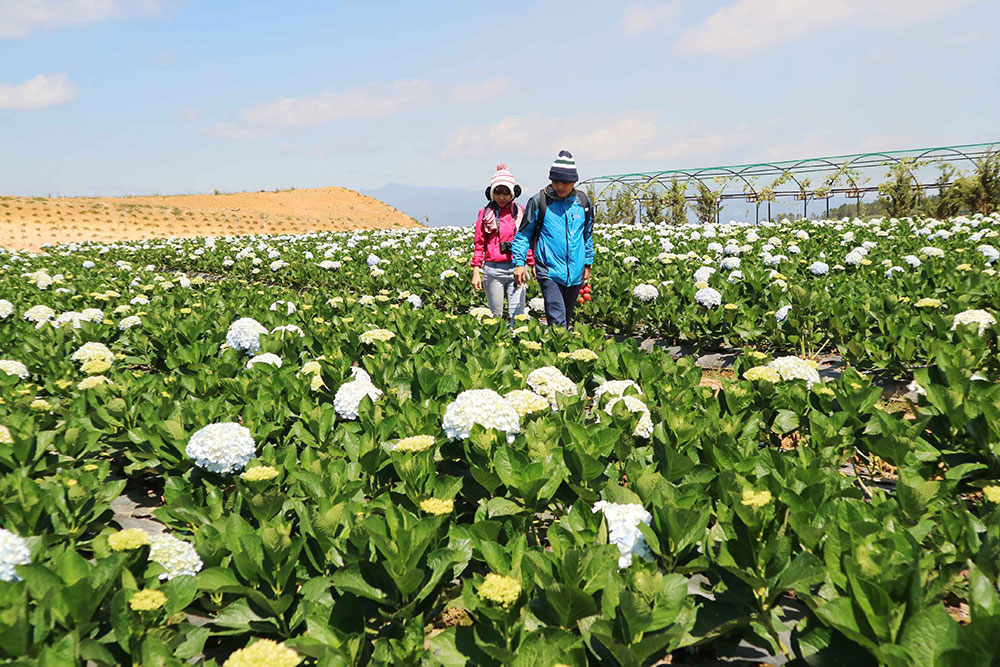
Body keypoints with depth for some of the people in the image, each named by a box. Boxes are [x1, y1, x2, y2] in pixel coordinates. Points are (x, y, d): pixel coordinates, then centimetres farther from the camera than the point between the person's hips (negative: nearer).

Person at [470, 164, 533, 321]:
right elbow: (479, 244, 8)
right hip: (492, 270, 0)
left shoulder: (521, 212, 7)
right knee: (497, 316, 7)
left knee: (517, 317, -5)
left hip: (516, 268, 0)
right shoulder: (485, 213, 6)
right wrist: (476, 271, 3)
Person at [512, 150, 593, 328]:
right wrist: (519, 262, -5)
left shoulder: (583, 202, 7)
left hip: (575, 273, 4)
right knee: (557, 321, -15)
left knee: (567, 319, 15)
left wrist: (588, 264, 23)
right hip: (549, 272, -4)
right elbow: (523, 234, 3)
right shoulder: (539, 201, -4)